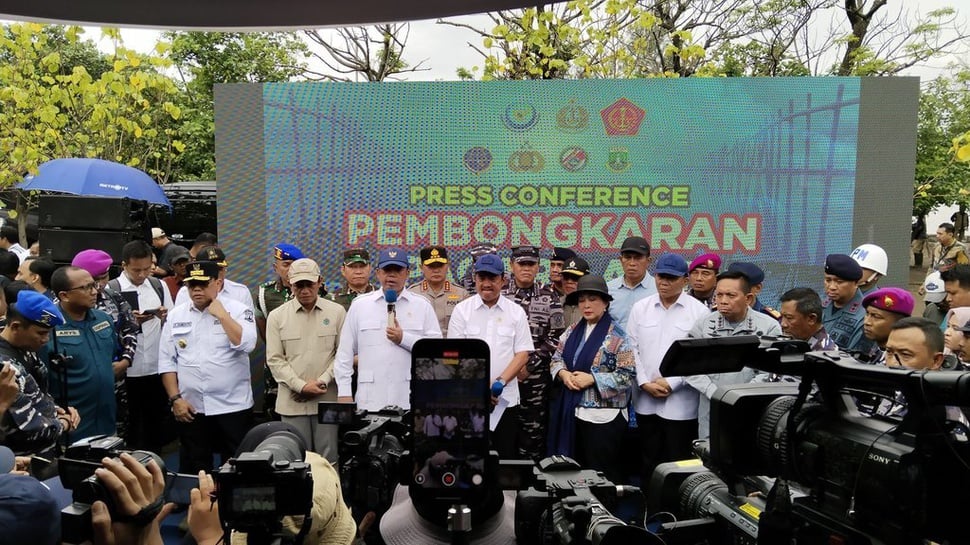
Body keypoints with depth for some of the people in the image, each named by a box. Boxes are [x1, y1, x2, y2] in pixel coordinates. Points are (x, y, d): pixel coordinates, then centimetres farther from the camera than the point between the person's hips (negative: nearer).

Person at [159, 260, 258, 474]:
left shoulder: (238, 310, -4)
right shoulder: (176, 315, 6)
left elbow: (247, 344, -21)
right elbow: (167, 361, 6)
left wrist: (222, 315, -16)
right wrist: (175, 398, -1)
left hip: (233, 407, -3)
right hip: (191, 409, 3)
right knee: (193, 471, 14)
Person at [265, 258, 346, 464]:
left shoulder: (337, 312, 3)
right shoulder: (276, 316, 3)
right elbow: (275, 359, 0)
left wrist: (322, 381, -8)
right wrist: (301, 386, -9)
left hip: (327, 399, 0)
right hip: (292, 401, 0)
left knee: (329, 460, 5)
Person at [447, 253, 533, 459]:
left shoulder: (516, 312, 5)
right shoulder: (462, 310, 2)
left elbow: (523, 353, 2)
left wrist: (500, 382, -13)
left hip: (505, 399, 1)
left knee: (506, 457, 5)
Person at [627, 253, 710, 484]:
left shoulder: (699, 311, -4)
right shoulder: (640, 308, 7)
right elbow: (631, 349, 6)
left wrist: (672, 383, -12)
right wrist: (644, 383, -5)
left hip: (681, 403, -3)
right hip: (646, 401, 3)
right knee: (648, 462, 13)